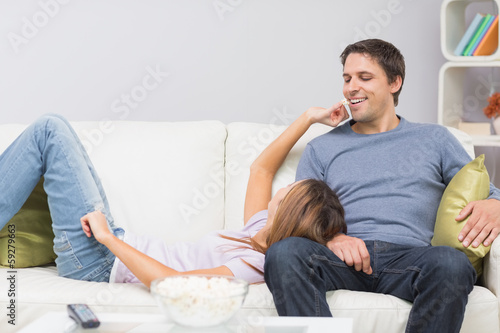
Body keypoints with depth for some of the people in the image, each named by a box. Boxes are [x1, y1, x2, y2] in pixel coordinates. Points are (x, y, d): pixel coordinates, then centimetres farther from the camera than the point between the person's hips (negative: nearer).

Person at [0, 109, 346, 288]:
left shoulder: (251, 265, -28)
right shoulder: (263, 233, -1)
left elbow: (170, 282, -39)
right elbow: (261, 168, 14)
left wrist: (108, 238, -29)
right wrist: (308, 117, 10)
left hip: (98, 264, -9)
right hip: (112, 244, 9)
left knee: (50, 131, -9)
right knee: (52, 128, 9)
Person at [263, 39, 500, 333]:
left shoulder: (433, 140, 23)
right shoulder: (322, 149, 23)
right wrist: (329, 237, -9)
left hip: (409, 257, 0)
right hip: (344, 261, 1)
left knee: (451, 262, -37)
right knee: (284, 253, -33)